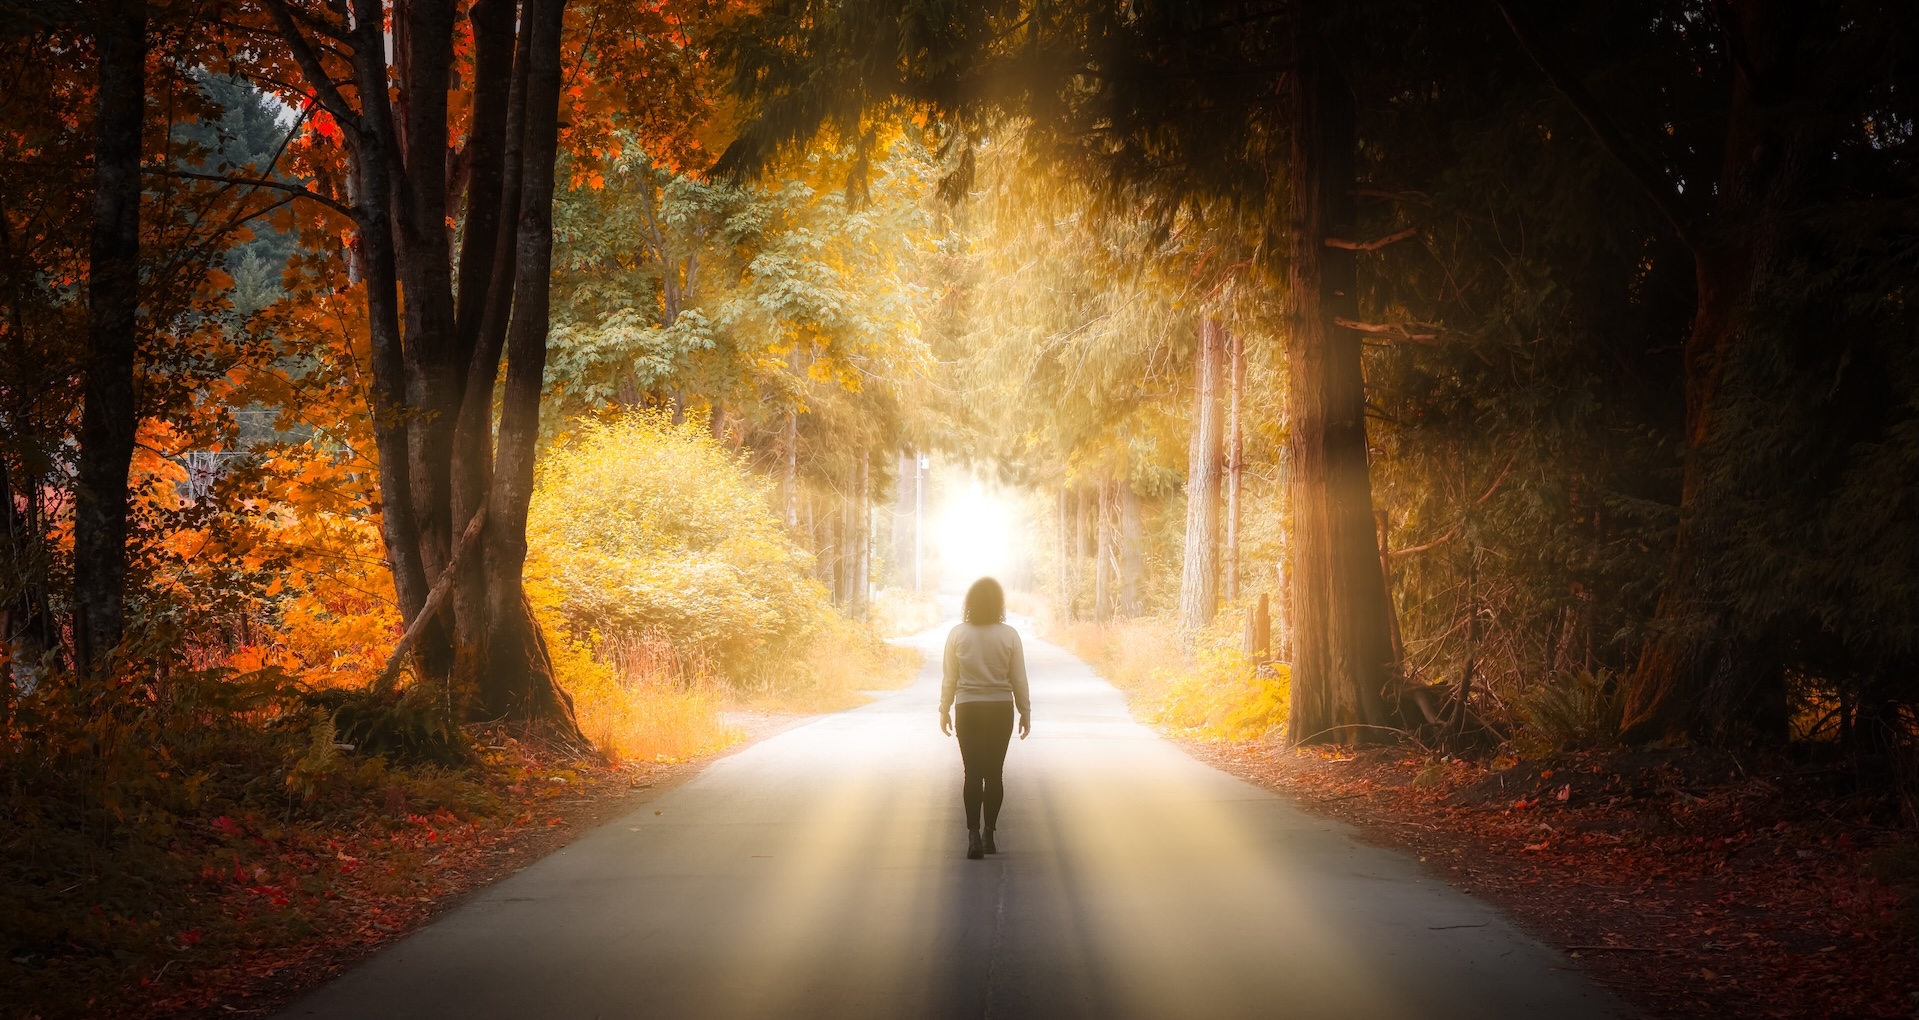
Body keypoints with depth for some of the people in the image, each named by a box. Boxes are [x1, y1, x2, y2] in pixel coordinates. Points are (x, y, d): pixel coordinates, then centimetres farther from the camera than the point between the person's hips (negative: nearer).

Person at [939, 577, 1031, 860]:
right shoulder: (1009, 635, -7)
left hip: (968, 710, 0)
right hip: (1001, 709, 0)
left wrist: (944, 710, 9)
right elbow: (1019, 679, -2)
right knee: (994, 773, 11)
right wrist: (1025, 713, 9)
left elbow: (949, 678, -2)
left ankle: (973, 835, -10)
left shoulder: (958, 634, -6)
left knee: (973, 773, 3)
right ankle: (988, 834, 16)